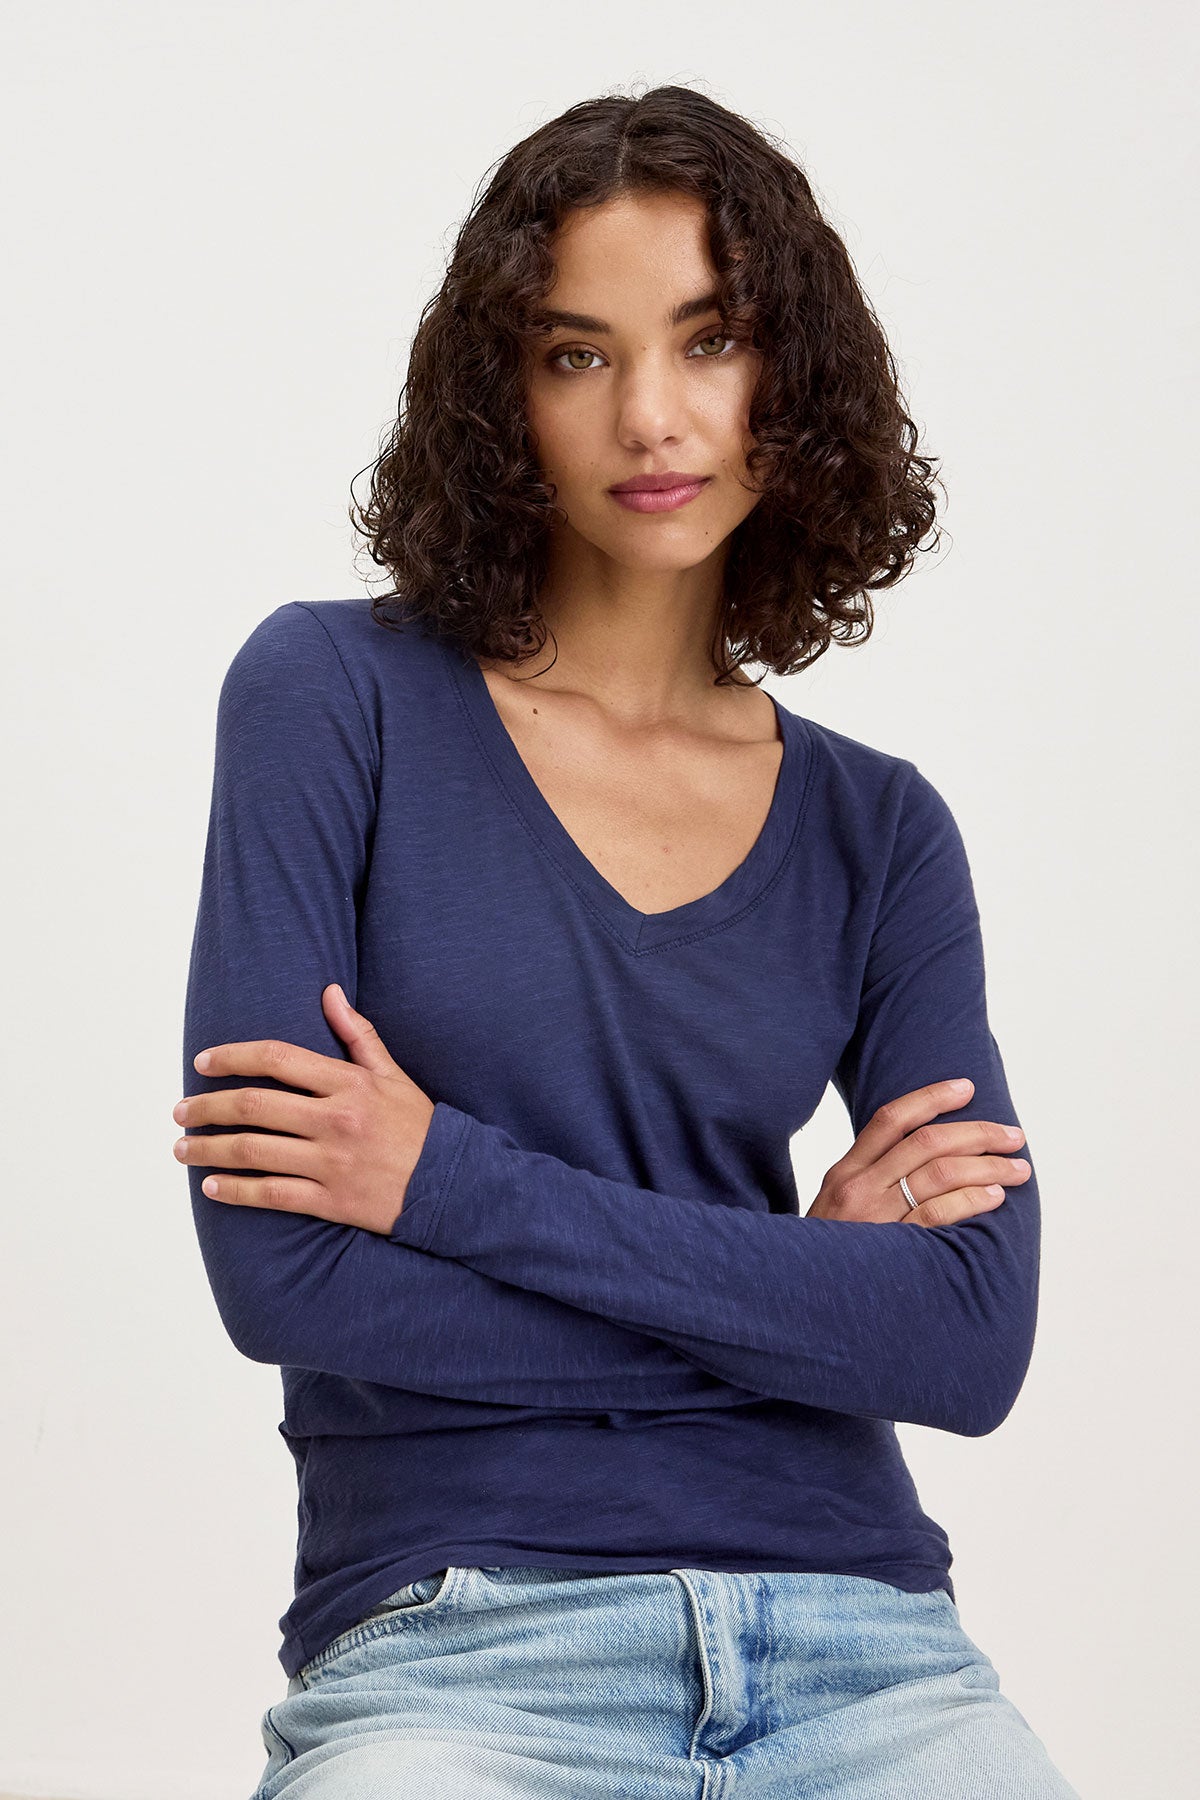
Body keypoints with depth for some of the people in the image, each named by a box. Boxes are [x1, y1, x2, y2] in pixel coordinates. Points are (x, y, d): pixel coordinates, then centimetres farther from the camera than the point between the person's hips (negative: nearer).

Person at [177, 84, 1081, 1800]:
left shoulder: (879, 829, 11)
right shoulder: (338, 694, 1)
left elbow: (977, 1342, -2)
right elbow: (276, 1268, -7)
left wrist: (459, 1185, -9)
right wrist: (791, 1283, -2)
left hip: (858, 1645, 4)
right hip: (452, 1650, -3)